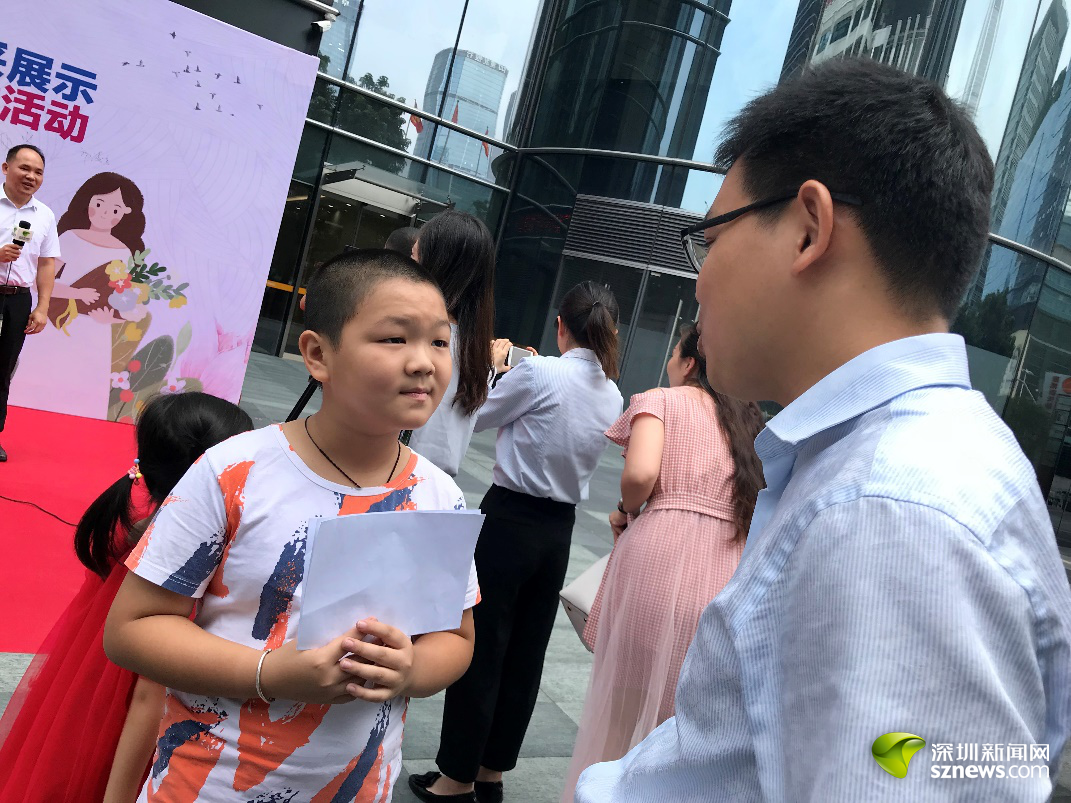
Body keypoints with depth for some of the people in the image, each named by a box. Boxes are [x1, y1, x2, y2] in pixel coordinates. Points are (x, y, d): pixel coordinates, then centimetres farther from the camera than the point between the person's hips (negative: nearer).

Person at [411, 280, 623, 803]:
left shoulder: (539, 372, -16)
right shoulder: (612, 397, 4)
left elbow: (477, 417, -3)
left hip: (510, 520, -6)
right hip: (559, 529, 6)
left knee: (480, 648, 6)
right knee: (525, 655, 15)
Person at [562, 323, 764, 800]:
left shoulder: (661, 400, 1)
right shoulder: (752, 424, 16)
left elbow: (641, 473, -17)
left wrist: (628, 512, 3)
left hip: (657, 564, -5)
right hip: (726, 583, 5)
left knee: (625, 708, 12)